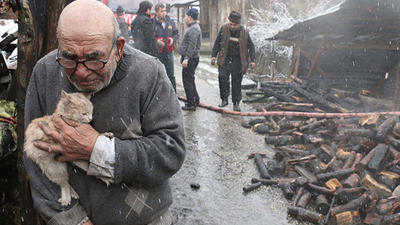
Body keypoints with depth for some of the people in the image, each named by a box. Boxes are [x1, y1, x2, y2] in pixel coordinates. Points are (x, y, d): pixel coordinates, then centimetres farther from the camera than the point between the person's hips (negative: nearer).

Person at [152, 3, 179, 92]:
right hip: (157, 52, -4)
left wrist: (173, 39, -4)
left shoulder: (170, 22, 7)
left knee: (170, 74, 13)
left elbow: (176, 33, 17)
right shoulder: (152, 23, -9)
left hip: (169, 52, 4)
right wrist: (156, 41, -22)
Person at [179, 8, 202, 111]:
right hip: (189, 58, 11)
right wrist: (183, 56, 23)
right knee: (189, 79, 19)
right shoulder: (192, 27, 16)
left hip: (191, 59, -11)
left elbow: (192, 46, -24)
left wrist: (186, 58, -26)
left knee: (188, 80, -6)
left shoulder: (194, 29, -18)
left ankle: (191, 103, -1)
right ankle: (195, 99, 29)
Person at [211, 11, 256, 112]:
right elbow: (217, 43, 7)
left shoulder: (244, 32, -4)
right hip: (225, 60, 1)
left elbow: (251, 47, 4)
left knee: (237, 83, 4)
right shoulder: (224, 29, -2)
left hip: (238, 62, -1)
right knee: (222, 77, -13)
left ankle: (236, 103, 18)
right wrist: (214, 55, -1)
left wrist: (252, 60, -5)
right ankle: (224, 99, 5)